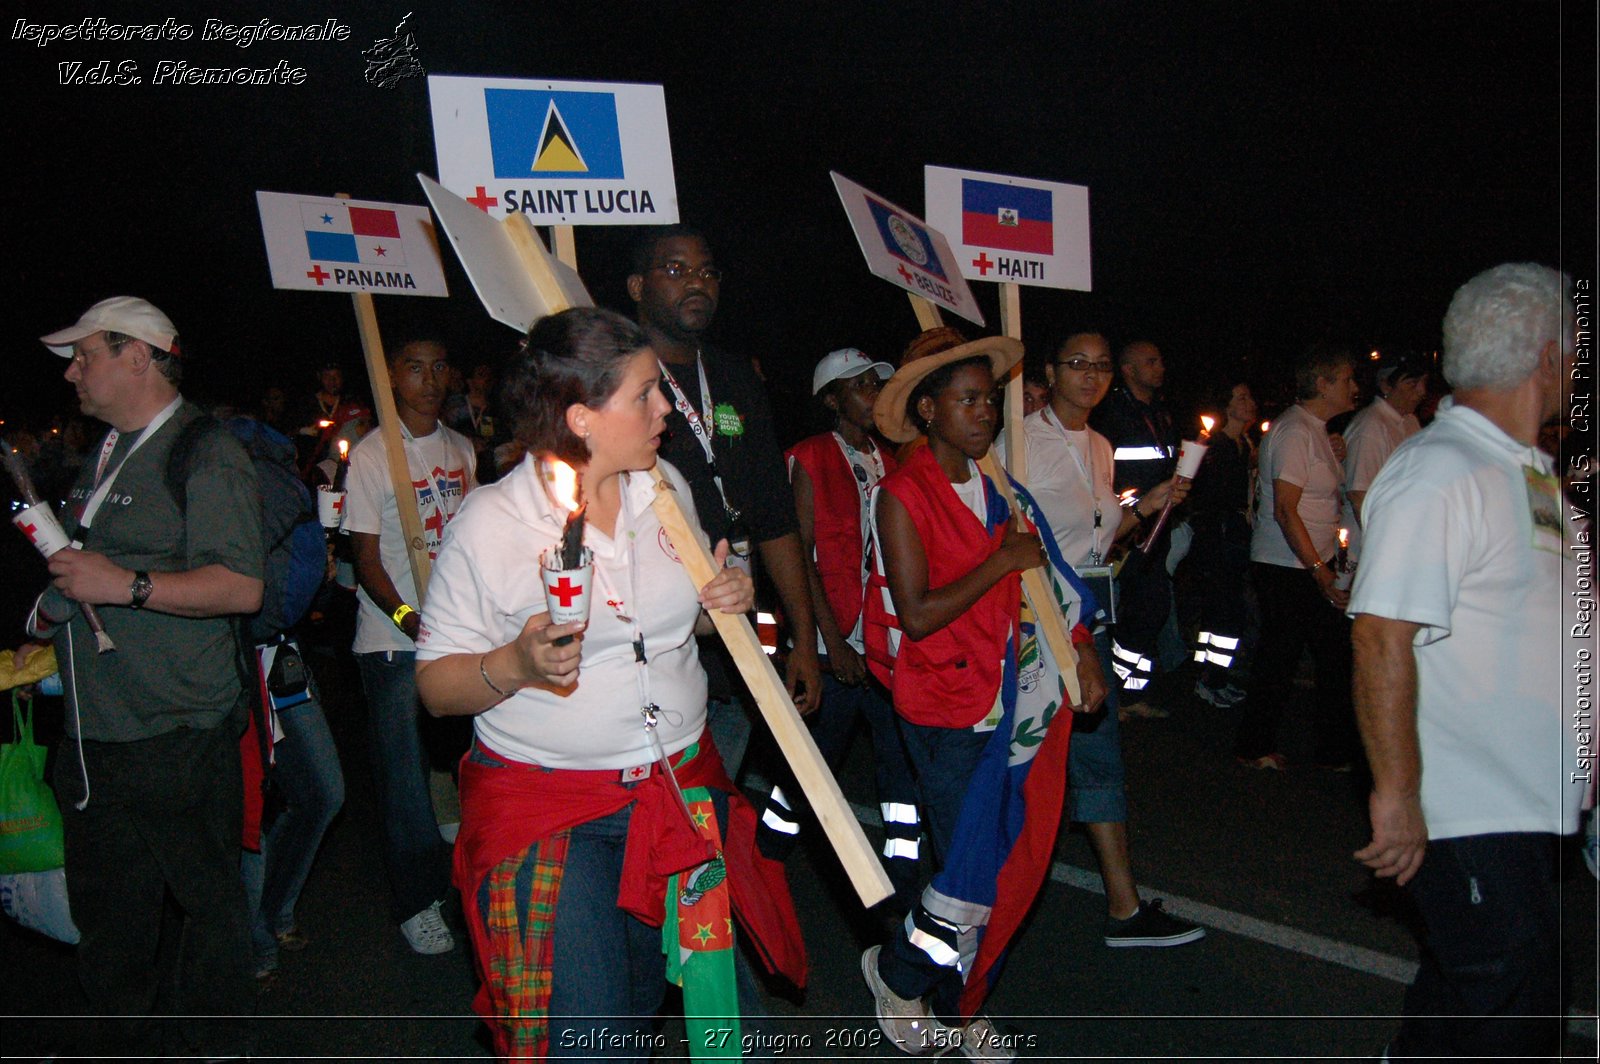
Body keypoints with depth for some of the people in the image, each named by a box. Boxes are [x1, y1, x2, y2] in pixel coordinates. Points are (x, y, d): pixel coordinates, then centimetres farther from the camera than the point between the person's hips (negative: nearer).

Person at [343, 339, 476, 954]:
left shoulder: (461, 449, 12)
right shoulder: (371, 454, -4)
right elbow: (366, 558, -5)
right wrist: (411, 621, -16)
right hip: (393, 642, -4)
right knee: (405, 775, 2)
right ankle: (416, 903, 16)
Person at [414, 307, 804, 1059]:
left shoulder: (665, 486, 3)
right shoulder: (490, 524, -14)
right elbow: (436, 684, -9)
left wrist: (726, 597, -2)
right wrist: (516, 665, -28)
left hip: (683, 785, 5)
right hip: (550, 809, -5)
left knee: (714, 990, 15)